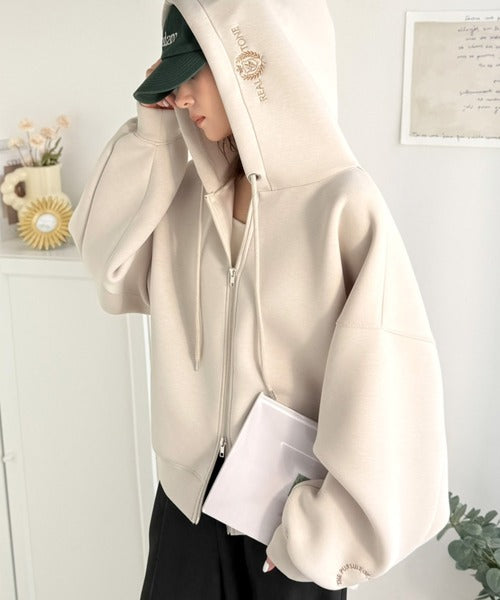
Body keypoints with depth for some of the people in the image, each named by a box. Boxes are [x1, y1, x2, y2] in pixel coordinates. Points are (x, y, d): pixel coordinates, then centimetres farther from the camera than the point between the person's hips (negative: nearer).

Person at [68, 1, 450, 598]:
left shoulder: (345, 204, -21)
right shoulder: (192, 192, -1)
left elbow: (386, 380, -20)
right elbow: (111, 274, -3)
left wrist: (328, 528, -14)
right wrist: (152, 134, -8)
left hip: (288, 506, -5)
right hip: (188, 487, 5)